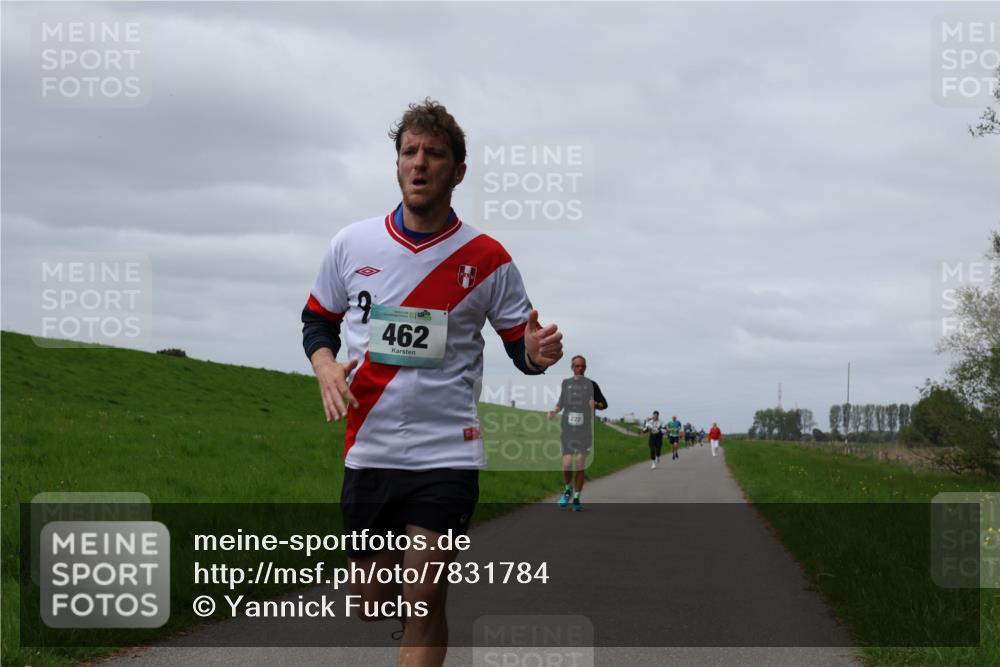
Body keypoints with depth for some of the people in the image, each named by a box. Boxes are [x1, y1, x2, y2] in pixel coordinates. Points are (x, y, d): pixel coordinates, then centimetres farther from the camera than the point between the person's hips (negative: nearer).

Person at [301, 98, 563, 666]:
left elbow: (521, 346, 3)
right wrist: (326, 365, -6)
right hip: (368, 450, 2)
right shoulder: (351, 245, 3)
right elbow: (318, 319, 16)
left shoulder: (487, 258, -2)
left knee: (425, 601, -9)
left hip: (447, 453, -2)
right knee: (372, 605, 8)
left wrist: (538, 353, -21)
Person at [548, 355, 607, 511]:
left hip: (584, 432, -1)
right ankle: (568, 489, 19)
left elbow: (604, 403, 10)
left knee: (580, 466, -4)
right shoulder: (566, 383, 9)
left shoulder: (591, 385, 4)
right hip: (568, 430, 1)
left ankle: (576, 498, 9)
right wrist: (555, 411, 2)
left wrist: (596, 405, -11)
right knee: (567, 465, -9)